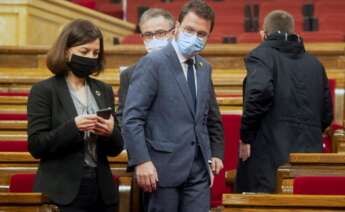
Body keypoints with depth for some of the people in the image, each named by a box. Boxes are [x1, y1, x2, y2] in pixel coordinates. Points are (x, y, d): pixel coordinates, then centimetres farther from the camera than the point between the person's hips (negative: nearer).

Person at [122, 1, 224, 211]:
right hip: (163, 168, -6)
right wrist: (142, 161, -20)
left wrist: (216, 152, 15)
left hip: (199, 169, 6)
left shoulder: (204, 67, 14)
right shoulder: (153, 63, -7)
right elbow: (132, 118, -13)